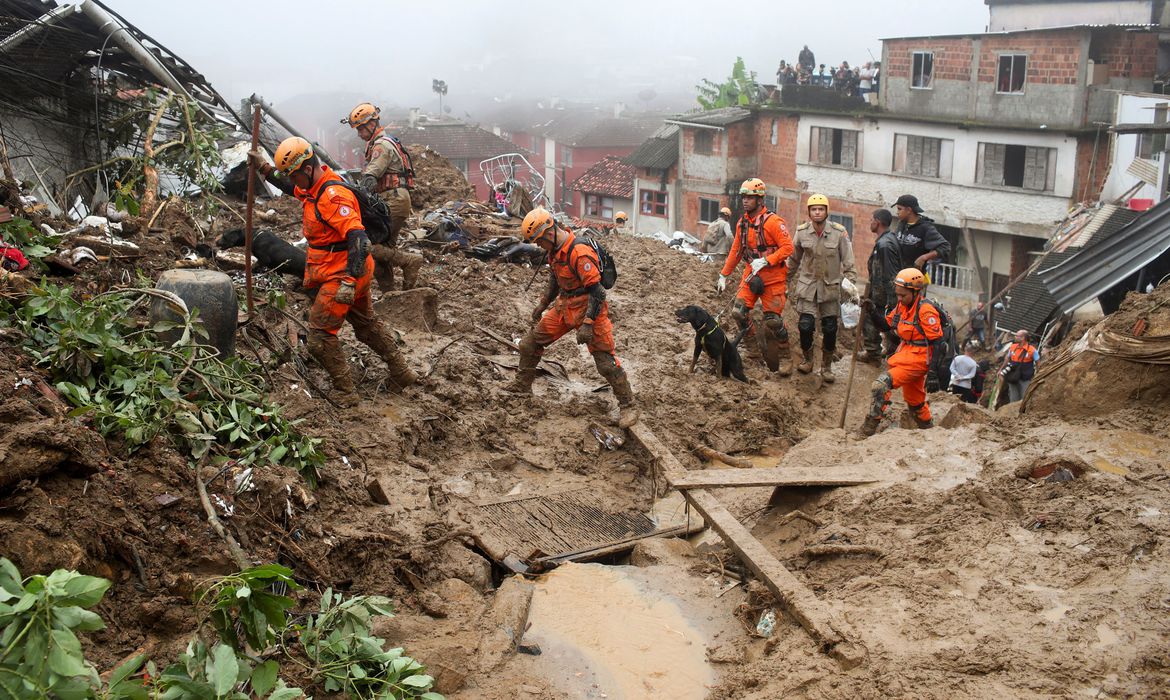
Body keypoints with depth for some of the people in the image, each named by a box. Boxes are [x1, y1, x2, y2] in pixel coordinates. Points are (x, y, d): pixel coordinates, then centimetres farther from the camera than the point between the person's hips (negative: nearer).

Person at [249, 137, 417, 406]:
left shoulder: (334, 196, -26)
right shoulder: (313, 186, 6)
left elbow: (358, 238, -33)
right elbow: (291, 188, 30)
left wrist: (349, 282, -38)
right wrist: (264, 168, 22)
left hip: (340, 275, -11)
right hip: (352, 273, 11)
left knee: (320, 335, -5)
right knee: (366, 324, 23)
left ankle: (345, 393, 2)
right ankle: (402, 373, 34)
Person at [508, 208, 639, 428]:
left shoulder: (579, 253, -27)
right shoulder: (554, 249, 3)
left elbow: (597, 291, -27)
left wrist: (587, 324, -29)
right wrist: (542, 305, 26)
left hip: (588, 308, -9)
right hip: (565, 306, 9)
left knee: (605, 361, -7)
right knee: (529, 344, 11)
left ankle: (628, 407, 3)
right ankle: (522, 386, 29)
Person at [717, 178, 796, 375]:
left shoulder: (773, 221, -13)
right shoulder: (742, 223, 9)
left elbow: (788, 247, -17)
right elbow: (735, 251, 18)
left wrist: (765, 261, -25)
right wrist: (723, 275, 18)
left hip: (773, 277, -6)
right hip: (751, 274, 6)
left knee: (772, 320, -6)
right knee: (738, 312, -7)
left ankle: (785, 358, 12)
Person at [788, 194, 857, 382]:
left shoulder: (839, 232, -9)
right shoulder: (802, 232, -4)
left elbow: (848, 261, -2)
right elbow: (794, 259, 11)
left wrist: (850, 281, -10)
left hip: (830, 286, 0)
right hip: (807, 284, 0)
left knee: (830, 329, 4)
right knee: (806, 326, -8)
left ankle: (826, 366, 21)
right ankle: (807, 360, 17)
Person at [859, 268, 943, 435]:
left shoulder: (925, 310, -19)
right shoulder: (902, 306, 6)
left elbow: (937, 341, -18)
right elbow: (886, 324, 14)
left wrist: (935, 371, -15)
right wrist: (872, 311, -2)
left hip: (918, 359, -9)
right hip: (904, 355, 9)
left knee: (882, 384, -21)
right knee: (914, 399, 24)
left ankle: (871, 426, -16)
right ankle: (928, 428, 43)